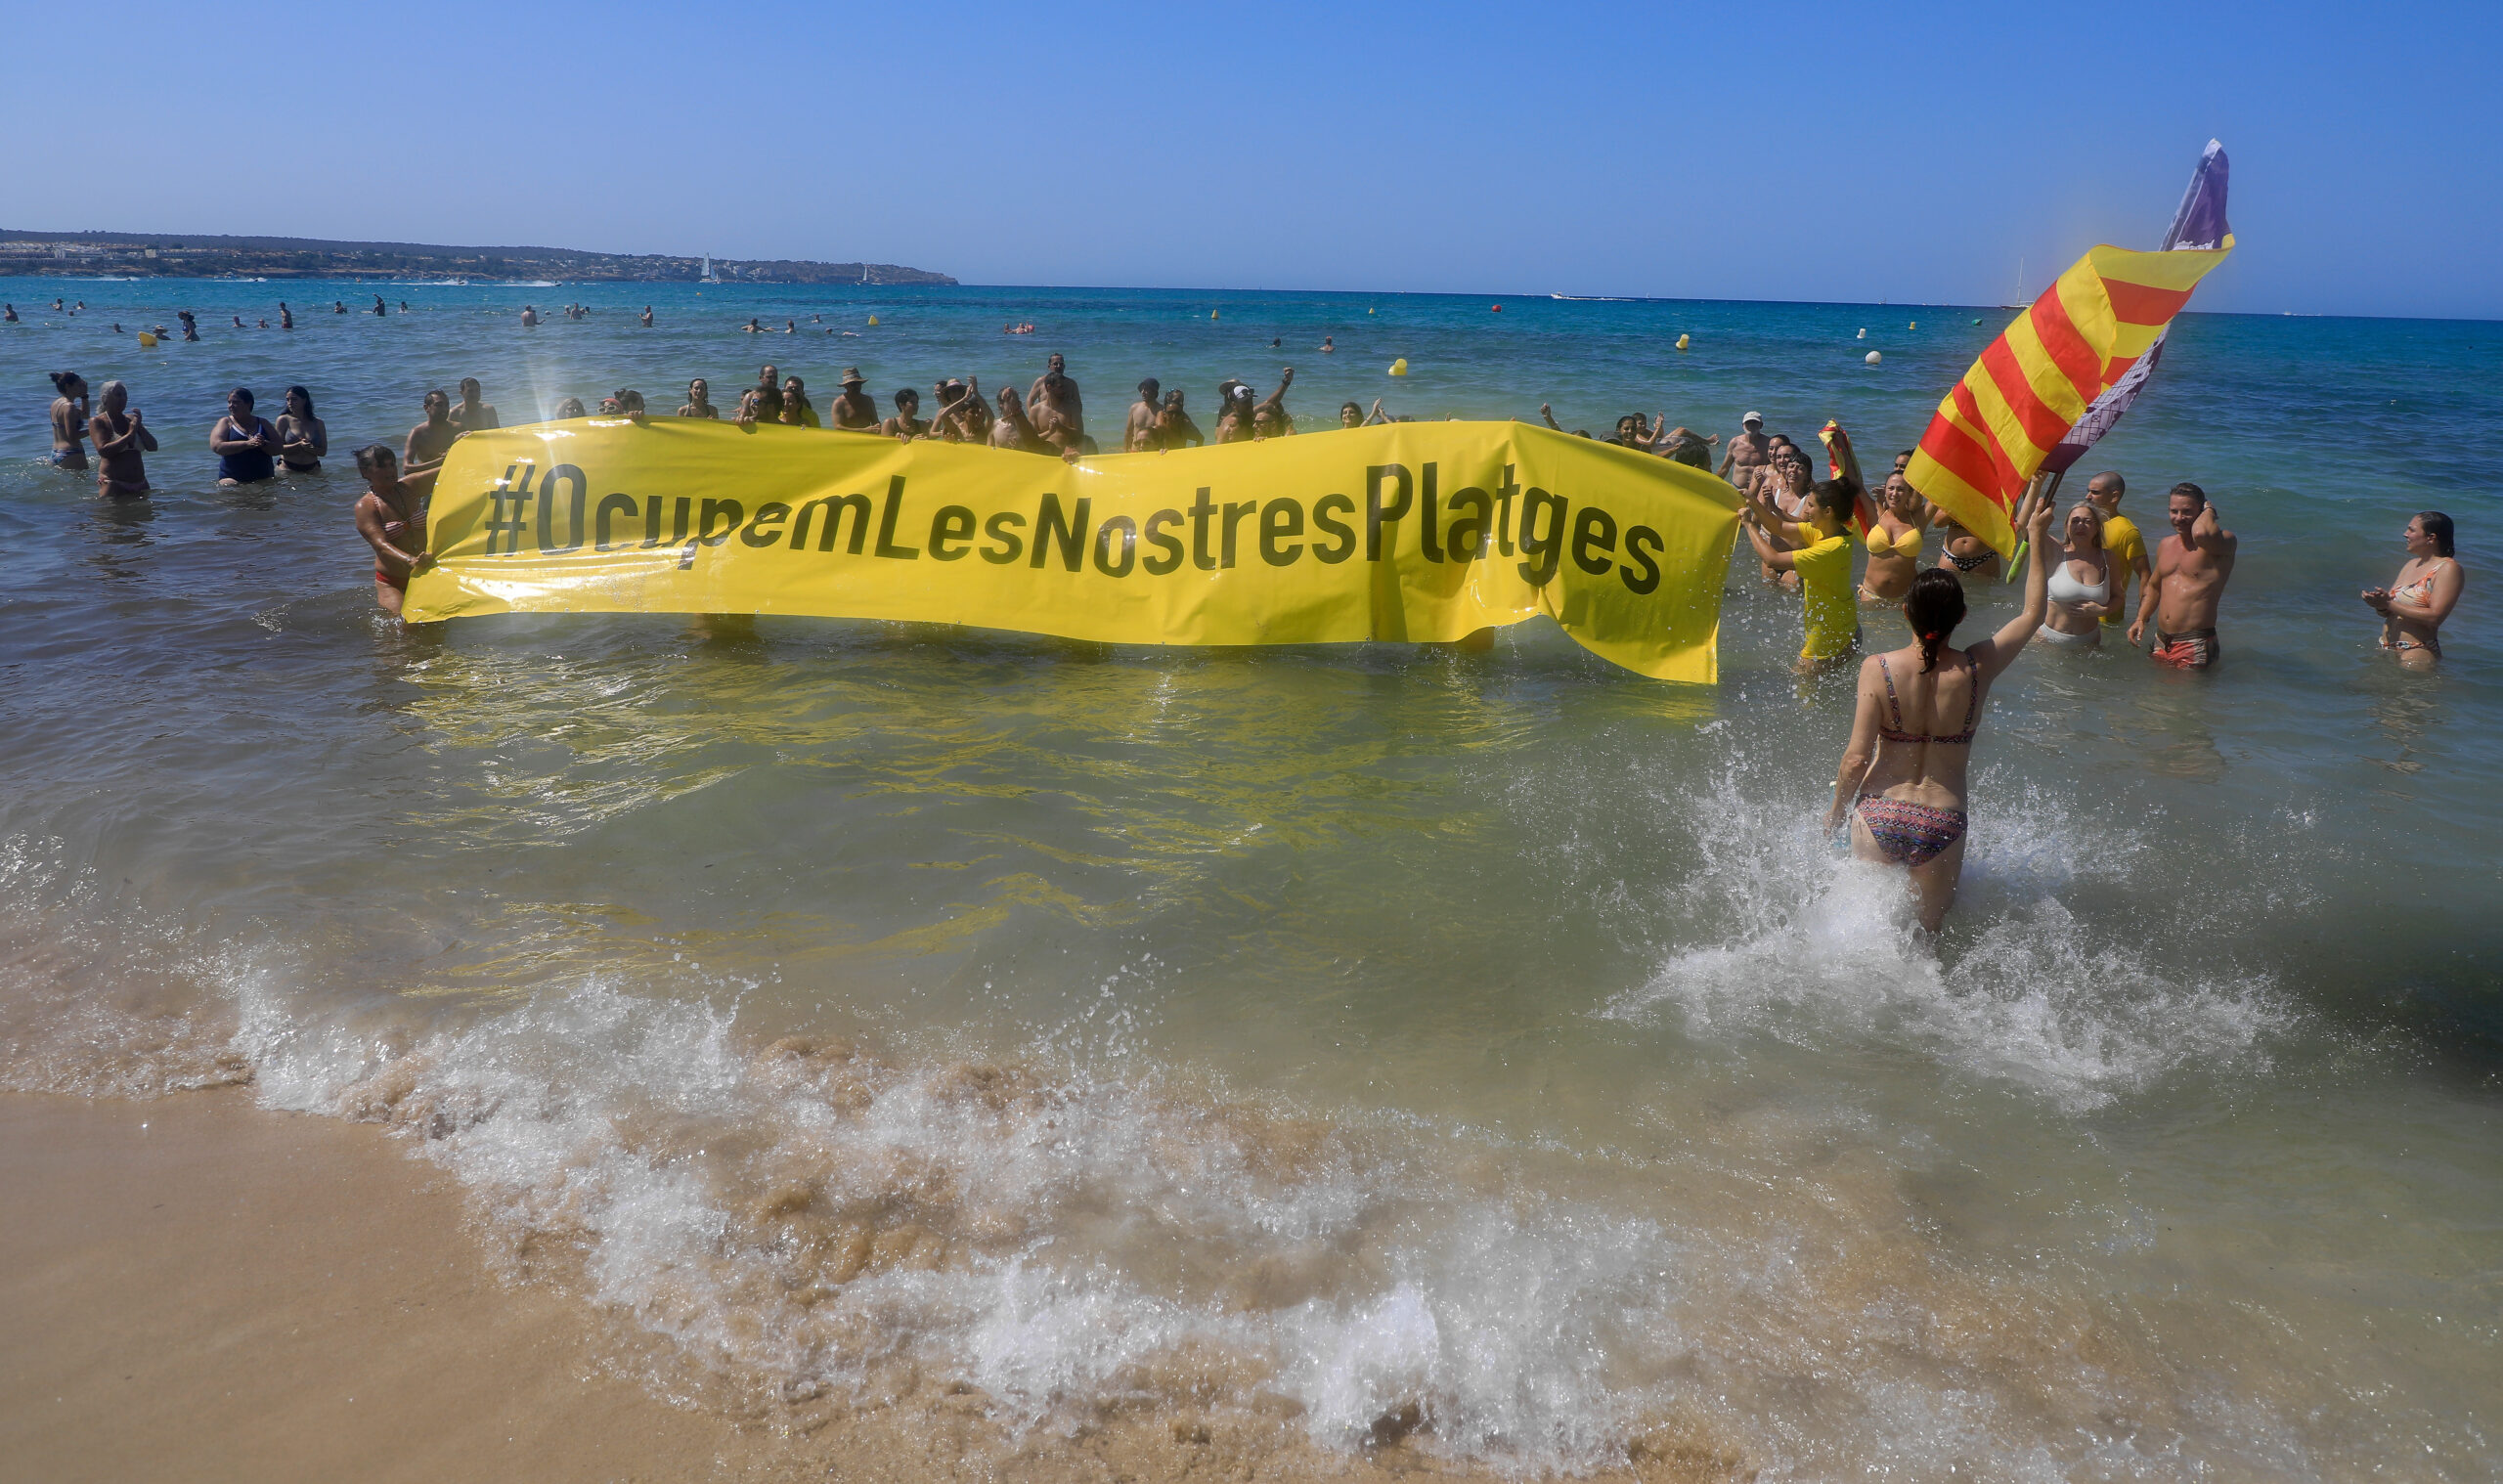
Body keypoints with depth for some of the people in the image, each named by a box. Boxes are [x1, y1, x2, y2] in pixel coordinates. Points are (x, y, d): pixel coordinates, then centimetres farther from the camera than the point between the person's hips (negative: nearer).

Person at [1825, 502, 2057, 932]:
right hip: (1943, 825, 1)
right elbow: (2033, 613, 13)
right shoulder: (1976, 670, -5)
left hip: (1879, 816, -1)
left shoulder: (1877, 668, -10)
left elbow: (1856, 759, -11)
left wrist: (1836, 811, 6)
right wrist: (2037, 537, 22)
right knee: (1928, 933, 15)